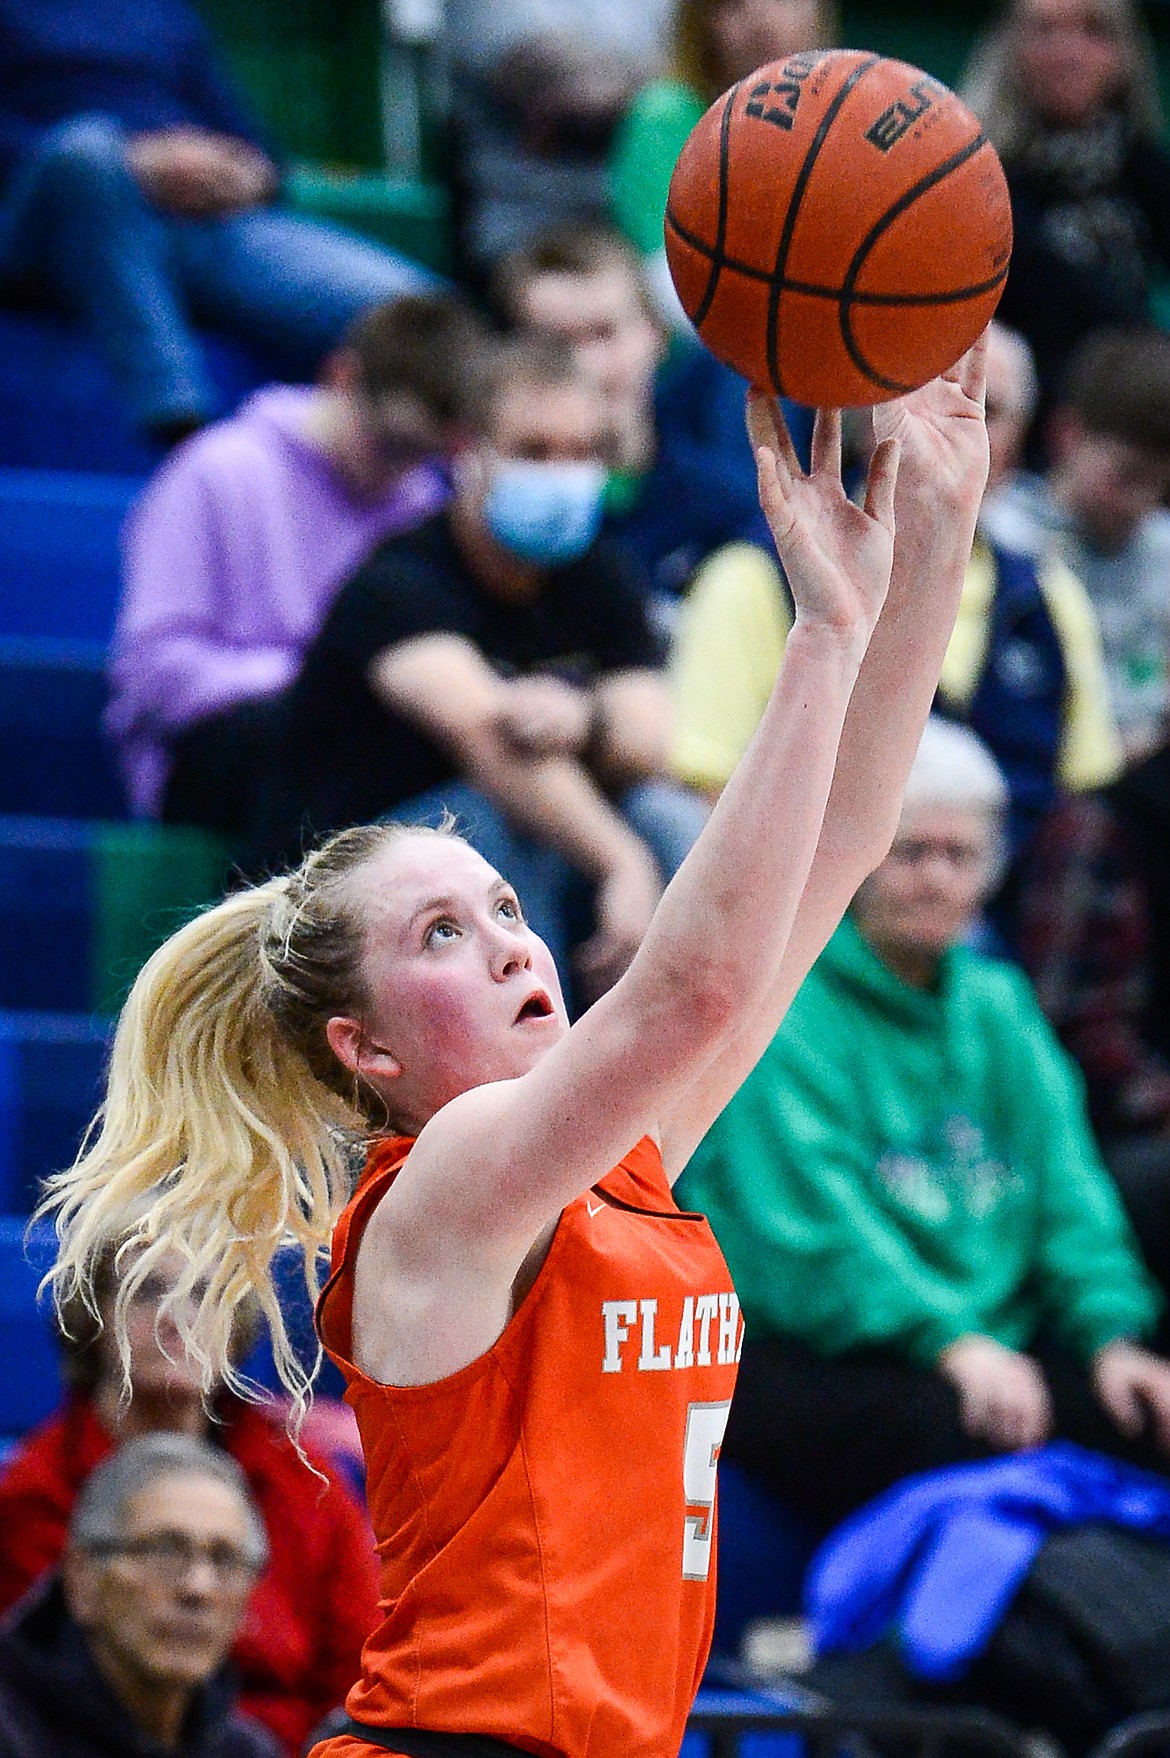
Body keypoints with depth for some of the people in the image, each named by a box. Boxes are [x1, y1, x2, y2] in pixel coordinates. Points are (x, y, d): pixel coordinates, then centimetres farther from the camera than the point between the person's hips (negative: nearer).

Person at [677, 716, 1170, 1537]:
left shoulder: (997, 1004, 20)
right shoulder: (782, 1007, -1)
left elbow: (1067, 1194, 14)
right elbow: (806, 1226, -13)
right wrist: (945, 1342, -26)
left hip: (989, 1349, 6)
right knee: (951, 1428, -36)